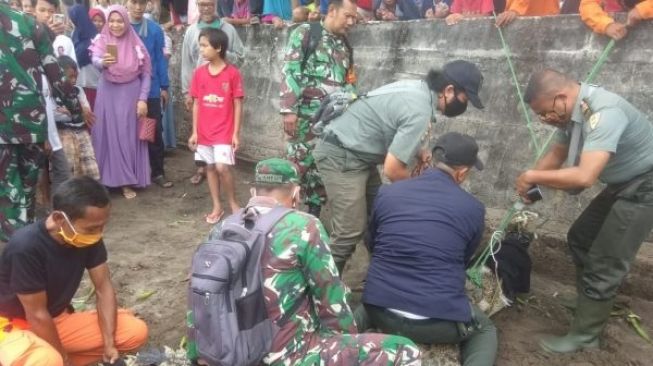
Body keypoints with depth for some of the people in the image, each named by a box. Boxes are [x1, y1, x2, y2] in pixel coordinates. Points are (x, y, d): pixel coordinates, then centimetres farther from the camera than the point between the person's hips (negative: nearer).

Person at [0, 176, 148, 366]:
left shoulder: (89, 237, -13)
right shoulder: (26, 247, -30)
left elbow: (104, 288, -6)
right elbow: (37, 315, -22)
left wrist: (109, 344, -13)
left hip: (60, 319, 6)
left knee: (136, 332, -8)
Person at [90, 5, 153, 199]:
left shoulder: (136, 43, 0)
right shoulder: (102, 41, 0)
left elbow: (146, 74, 1)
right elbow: (95, 60, -20)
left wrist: (143, 99, -7)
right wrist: (103, 62, -43)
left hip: (130, 95, 0)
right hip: (108, 94, 0)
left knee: (129, 137, 2)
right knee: (107, 136, 2)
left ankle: (127, 181, 9)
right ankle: (104, 179, 11)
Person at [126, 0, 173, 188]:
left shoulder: (155, 29, -1)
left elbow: (160, 59, 3)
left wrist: (164, 87, 2)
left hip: (150, 89, 0)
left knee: (155, 131, 4)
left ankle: (157, 172, 15)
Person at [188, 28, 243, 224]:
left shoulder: (233, 73, -9)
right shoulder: (199, 73, 3)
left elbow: (238, 105, -6)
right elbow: (196, 104, 7)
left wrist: (236, 133, -8)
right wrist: (194, 132, 4)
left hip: (224, 132, -4)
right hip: (204, 132, 5)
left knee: (222, 168, -12)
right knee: (210, 167, 10)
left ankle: (233, 203, 11)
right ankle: (217, 206, 22)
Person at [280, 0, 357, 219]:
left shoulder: (345, 46, 17)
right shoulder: (305, 33, -1)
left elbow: (348, 83, 20)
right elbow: (289, 71, -9)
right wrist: (289, 109, -17)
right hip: (306, 115, -6)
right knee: (297, 164, -4)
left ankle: (313, 216, 21)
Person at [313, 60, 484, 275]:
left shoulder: (418, 88, 6)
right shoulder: (420, 112, -24)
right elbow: (392, 169, -24)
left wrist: (418, 150, 8)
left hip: (356, 154, 10)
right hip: (341, 158, -10)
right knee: (350, 233, -9)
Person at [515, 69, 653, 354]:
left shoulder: (603, 113, -34)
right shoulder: (571, 111, -5)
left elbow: (584, 177, -43)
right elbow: (556, 154, 7)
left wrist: (533, 176, -29)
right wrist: (530, 185, -7)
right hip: (622, 184, 9)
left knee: (605, 263, -6)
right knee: (580, 238, 18)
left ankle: (584, 336, 9)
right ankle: (590, 303, 36)